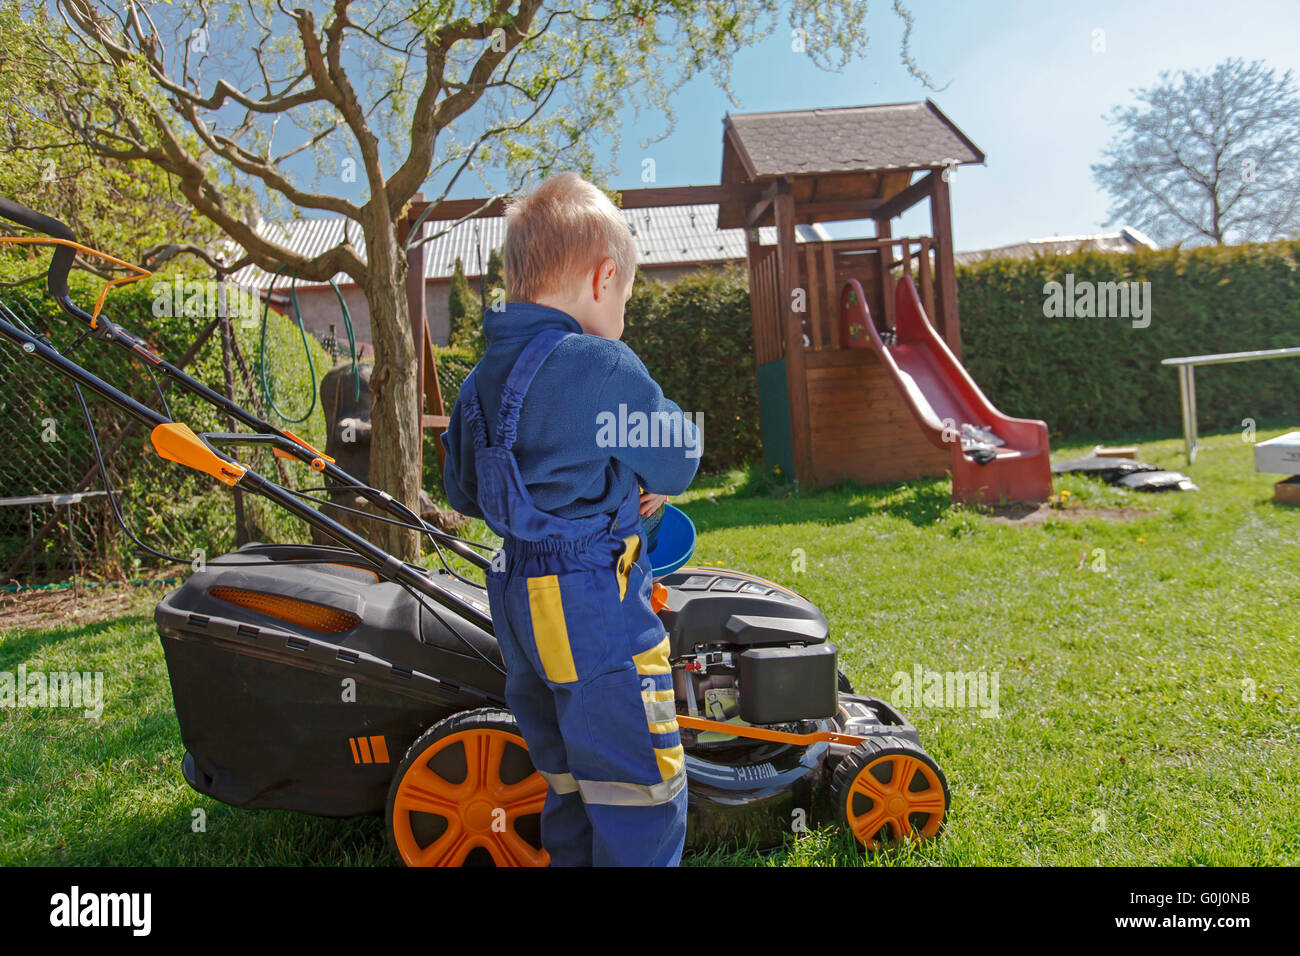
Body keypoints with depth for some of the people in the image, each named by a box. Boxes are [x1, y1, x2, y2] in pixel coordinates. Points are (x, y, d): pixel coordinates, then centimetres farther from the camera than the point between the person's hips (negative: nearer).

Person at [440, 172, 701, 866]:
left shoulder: (480, 380, 7)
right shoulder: (603, 366, -16)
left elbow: (461, 490, 17)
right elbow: (677, 461, -6)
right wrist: (636, 479, 15)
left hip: (518, 599, 9)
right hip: (594, 605, -8)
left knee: (567, 779, 23)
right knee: (640, 787, 5)